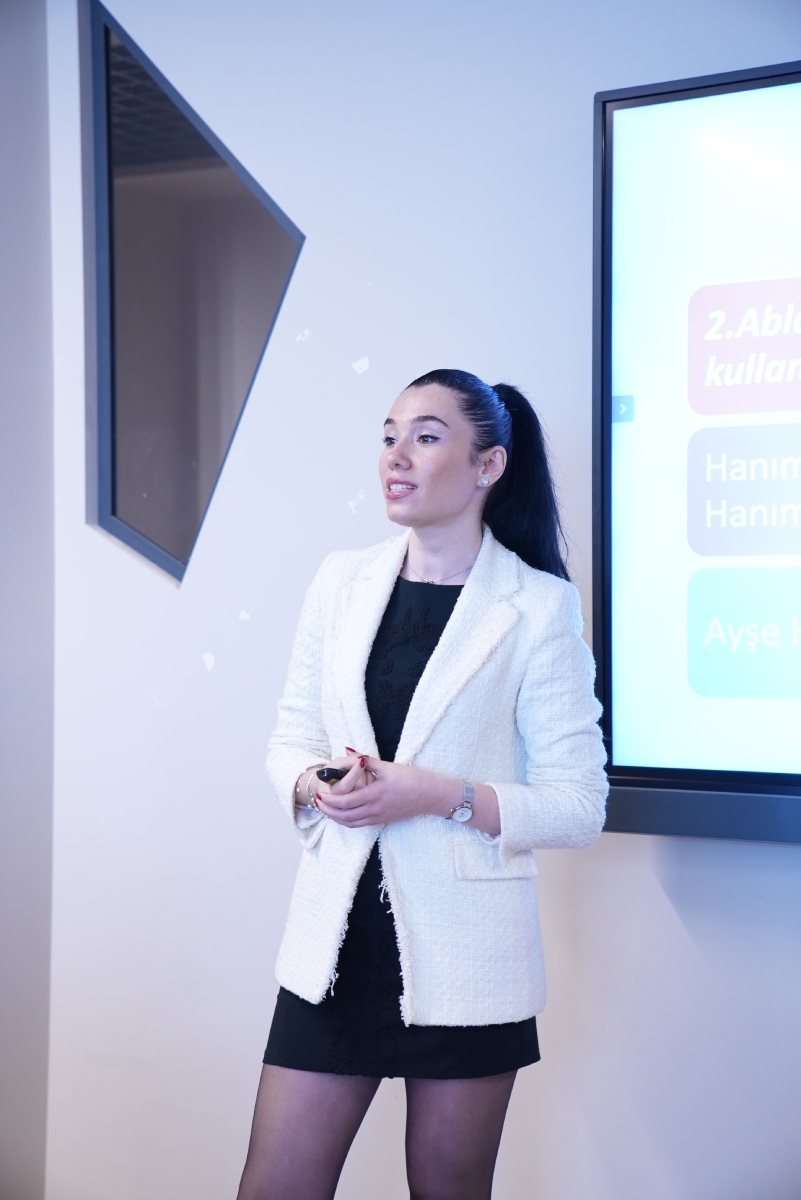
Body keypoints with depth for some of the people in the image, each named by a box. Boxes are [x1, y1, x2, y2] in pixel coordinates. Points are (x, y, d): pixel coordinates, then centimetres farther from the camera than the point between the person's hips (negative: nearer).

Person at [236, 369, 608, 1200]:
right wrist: (315, 785, -10)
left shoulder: (539, 606, -6)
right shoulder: (342, 580, 7)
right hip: (337, 940, 3)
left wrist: (444, 795, -19)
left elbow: (578, 805, -6)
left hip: (463, 950, -3)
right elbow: (290, 740, 12)